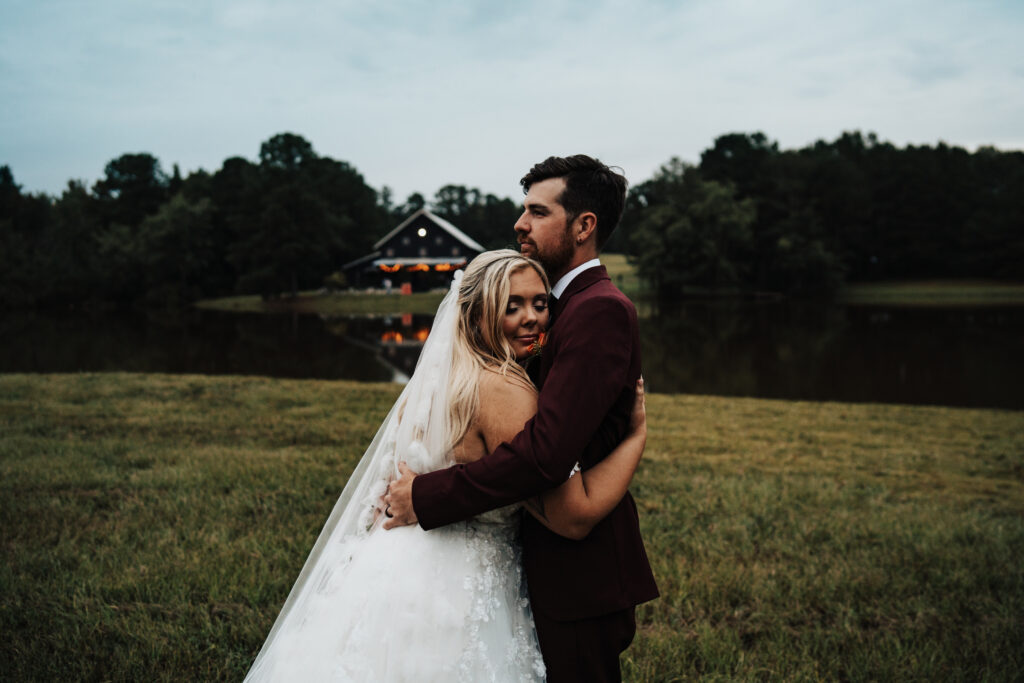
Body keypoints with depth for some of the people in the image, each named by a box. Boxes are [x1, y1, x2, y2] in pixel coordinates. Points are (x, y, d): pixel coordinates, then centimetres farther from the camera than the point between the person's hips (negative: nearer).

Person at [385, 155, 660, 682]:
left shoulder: (599, 310, -20)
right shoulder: (575, 304, 13)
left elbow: (546, 452, -29)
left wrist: (427, 496, -22)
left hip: (579, 575, -10)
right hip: (555, 562, 10)